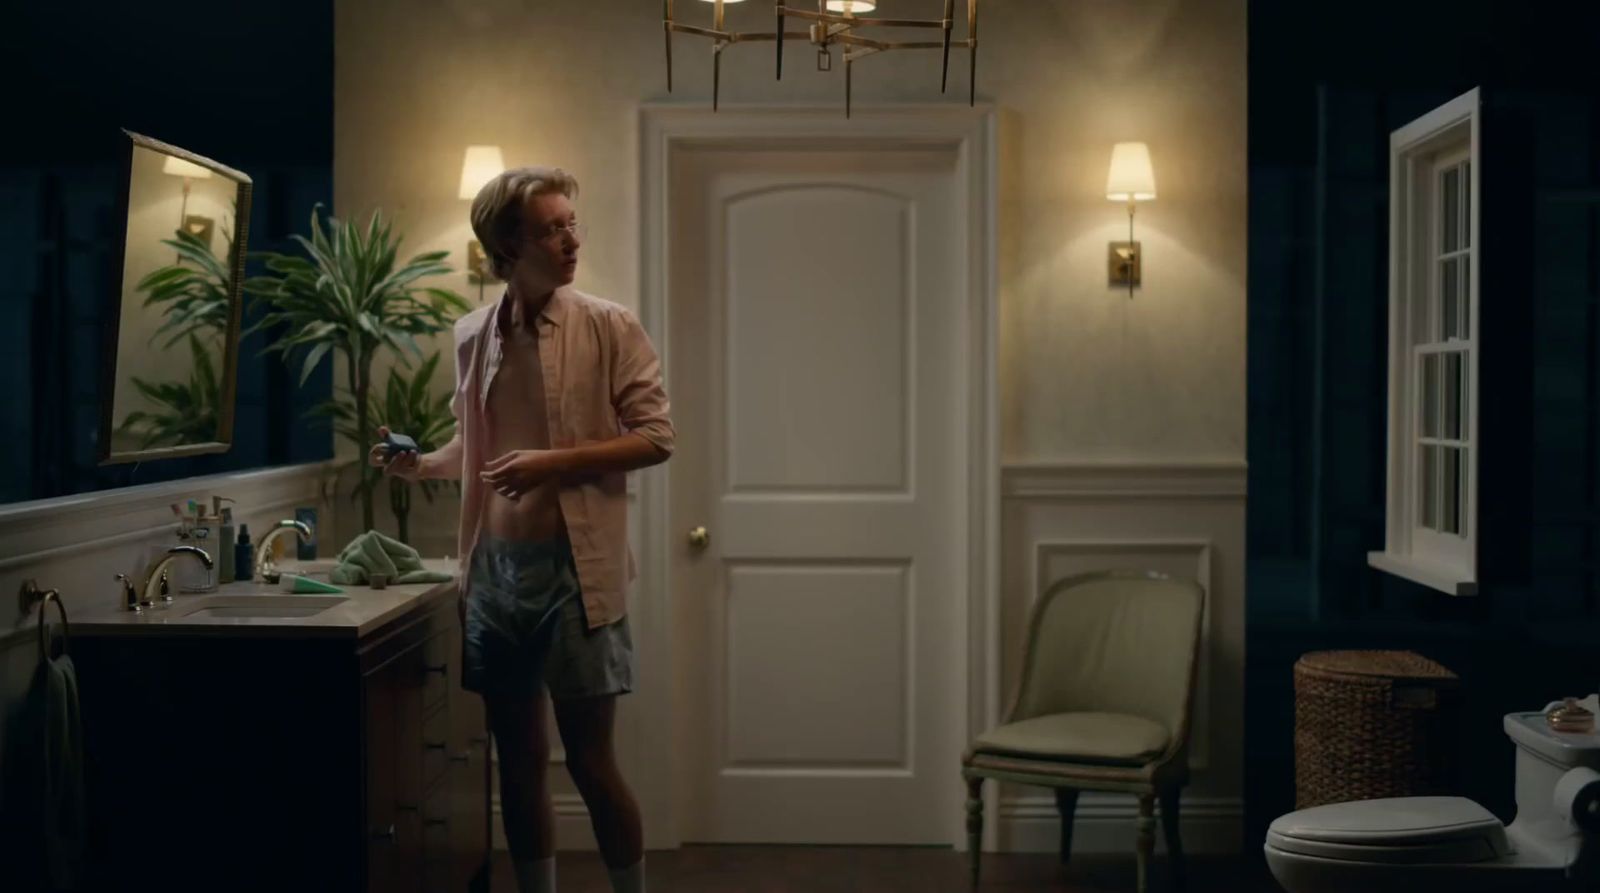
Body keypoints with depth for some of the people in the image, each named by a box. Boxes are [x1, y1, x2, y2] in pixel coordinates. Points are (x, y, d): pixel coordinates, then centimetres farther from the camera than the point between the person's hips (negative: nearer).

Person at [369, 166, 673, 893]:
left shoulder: (609, 327, -4)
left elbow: (655, 437, -7)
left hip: (573, 567, -4)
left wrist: (554, 462, -17)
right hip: (495, 567, 4)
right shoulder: (471, 335, 8)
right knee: (519, 760, 11)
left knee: (590, 761, 0)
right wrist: (419, 464, 0)